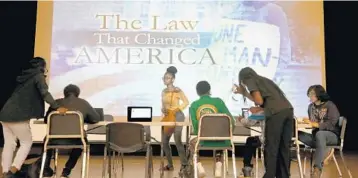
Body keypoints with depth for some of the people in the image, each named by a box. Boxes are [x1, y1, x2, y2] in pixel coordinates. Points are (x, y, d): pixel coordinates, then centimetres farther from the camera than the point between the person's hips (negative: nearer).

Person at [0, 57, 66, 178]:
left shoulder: (25, 76, 20)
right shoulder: (39, 76, -2)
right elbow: (44, 93, -19)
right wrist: (57, 107, -27)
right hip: (18, 116, -7)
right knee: (26, 142, 6)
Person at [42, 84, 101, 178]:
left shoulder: (56, 102, 12)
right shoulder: (84, 103, 9)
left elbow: (46, 120, 25)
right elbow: (96, 118, 17)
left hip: (56, 139, 2)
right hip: (74, 140, -1)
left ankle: (46, 169, 45)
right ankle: (67, 170, 35)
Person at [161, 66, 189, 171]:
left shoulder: (177, 90, -9)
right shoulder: (164, 91, 10)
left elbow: (186, 102, -9)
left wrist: (176, 110, -14)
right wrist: (163, 109, -4)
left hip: (177, 116, -7)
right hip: (167, 117, 7)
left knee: (177, 140, -11)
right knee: (164, 141, 6)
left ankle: (184, 164, 0)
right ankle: (170, 165, 17)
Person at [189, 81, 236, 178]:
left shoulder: (194, 105, -1)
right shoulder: (218, 101, -2)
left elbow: (195, 127, -2)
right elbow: (232, 122, -3)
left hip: (204, 141, 0)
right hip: (221, 141, 1)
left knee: (192, 142, 34)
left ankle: (199, 168, 14)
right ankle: (218, 168, 21)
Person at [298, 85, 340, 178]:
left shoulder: (329, 105, -6)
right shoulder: (311, 106, 10)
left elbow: (331, 124, -15)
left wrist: (314, 124, -23)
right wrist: (307, 122, -7)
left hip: (332, 135, -5)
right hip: (316, 136, 5)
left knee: (319, 134, -42)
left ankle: (318, 168, -43)